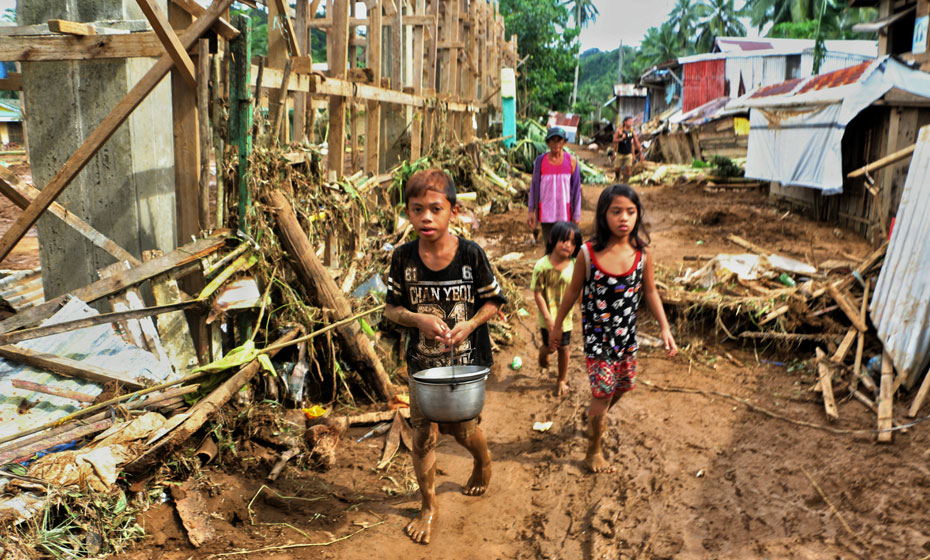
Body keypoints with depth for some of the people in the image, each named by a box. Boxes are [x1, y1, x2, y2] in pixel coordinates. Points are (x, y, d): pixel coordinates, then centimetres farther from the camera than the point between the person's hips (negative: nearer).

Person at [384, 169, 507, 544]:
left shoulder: (471, 255, -15)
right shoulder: (403, 258, -11)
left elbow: (492, 302, -4)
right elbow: (391, 308, -1)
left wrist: (470, 324, -21)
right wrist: (419, 319, -20)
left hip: (467, 361, -1)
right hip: (423, 363, 1)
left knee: (463, 429, 12)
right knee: (423, 435, 3)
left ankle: (483, 462, 50)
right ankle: (429, 506, 27)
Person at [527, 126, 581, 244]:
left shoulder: (571, 160, -1)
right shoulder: (541, 160, -1)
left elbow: (576, 189, 2)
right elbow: (534, 186, 5)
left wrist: (576, 215, 1)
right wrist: (531, 211, 3)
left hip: (565, 214, 0)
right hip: (546, 213, 0)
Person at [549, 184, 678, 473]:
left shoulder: (642, 252, -10)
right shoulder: (588, 253, -17)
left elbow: (650, 291, 3)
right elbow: (573, 291, -4)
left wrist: (665, 328, -3)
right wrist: (557, 325, 5)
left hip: (627, 333, 4)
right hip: (597, 335, -4)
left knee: (622, 386, 20)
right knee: (602, 393, 2)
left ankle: (595, 415, 53)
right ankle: (593, 453, 25)